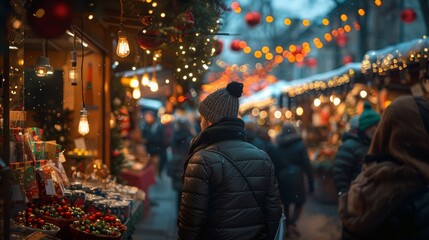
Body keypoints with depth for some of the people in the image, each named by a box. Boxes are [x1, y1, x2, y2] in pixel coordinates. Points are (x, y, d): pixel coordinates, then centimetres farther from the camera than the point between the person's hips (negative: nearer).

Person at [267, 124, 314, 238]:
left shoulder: (275, 148, 4)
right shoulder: (300, 146, -3)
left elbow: (274, 166, 5)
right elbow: (307, 165, -5)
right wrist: (311, 181, -1)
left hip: (282, 179, 3)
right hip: (296, 177, -3)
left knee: (286, 203, 13)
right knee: (299, 202, 8)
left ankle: (287, 227, 18)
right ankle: (292, 223, -12)